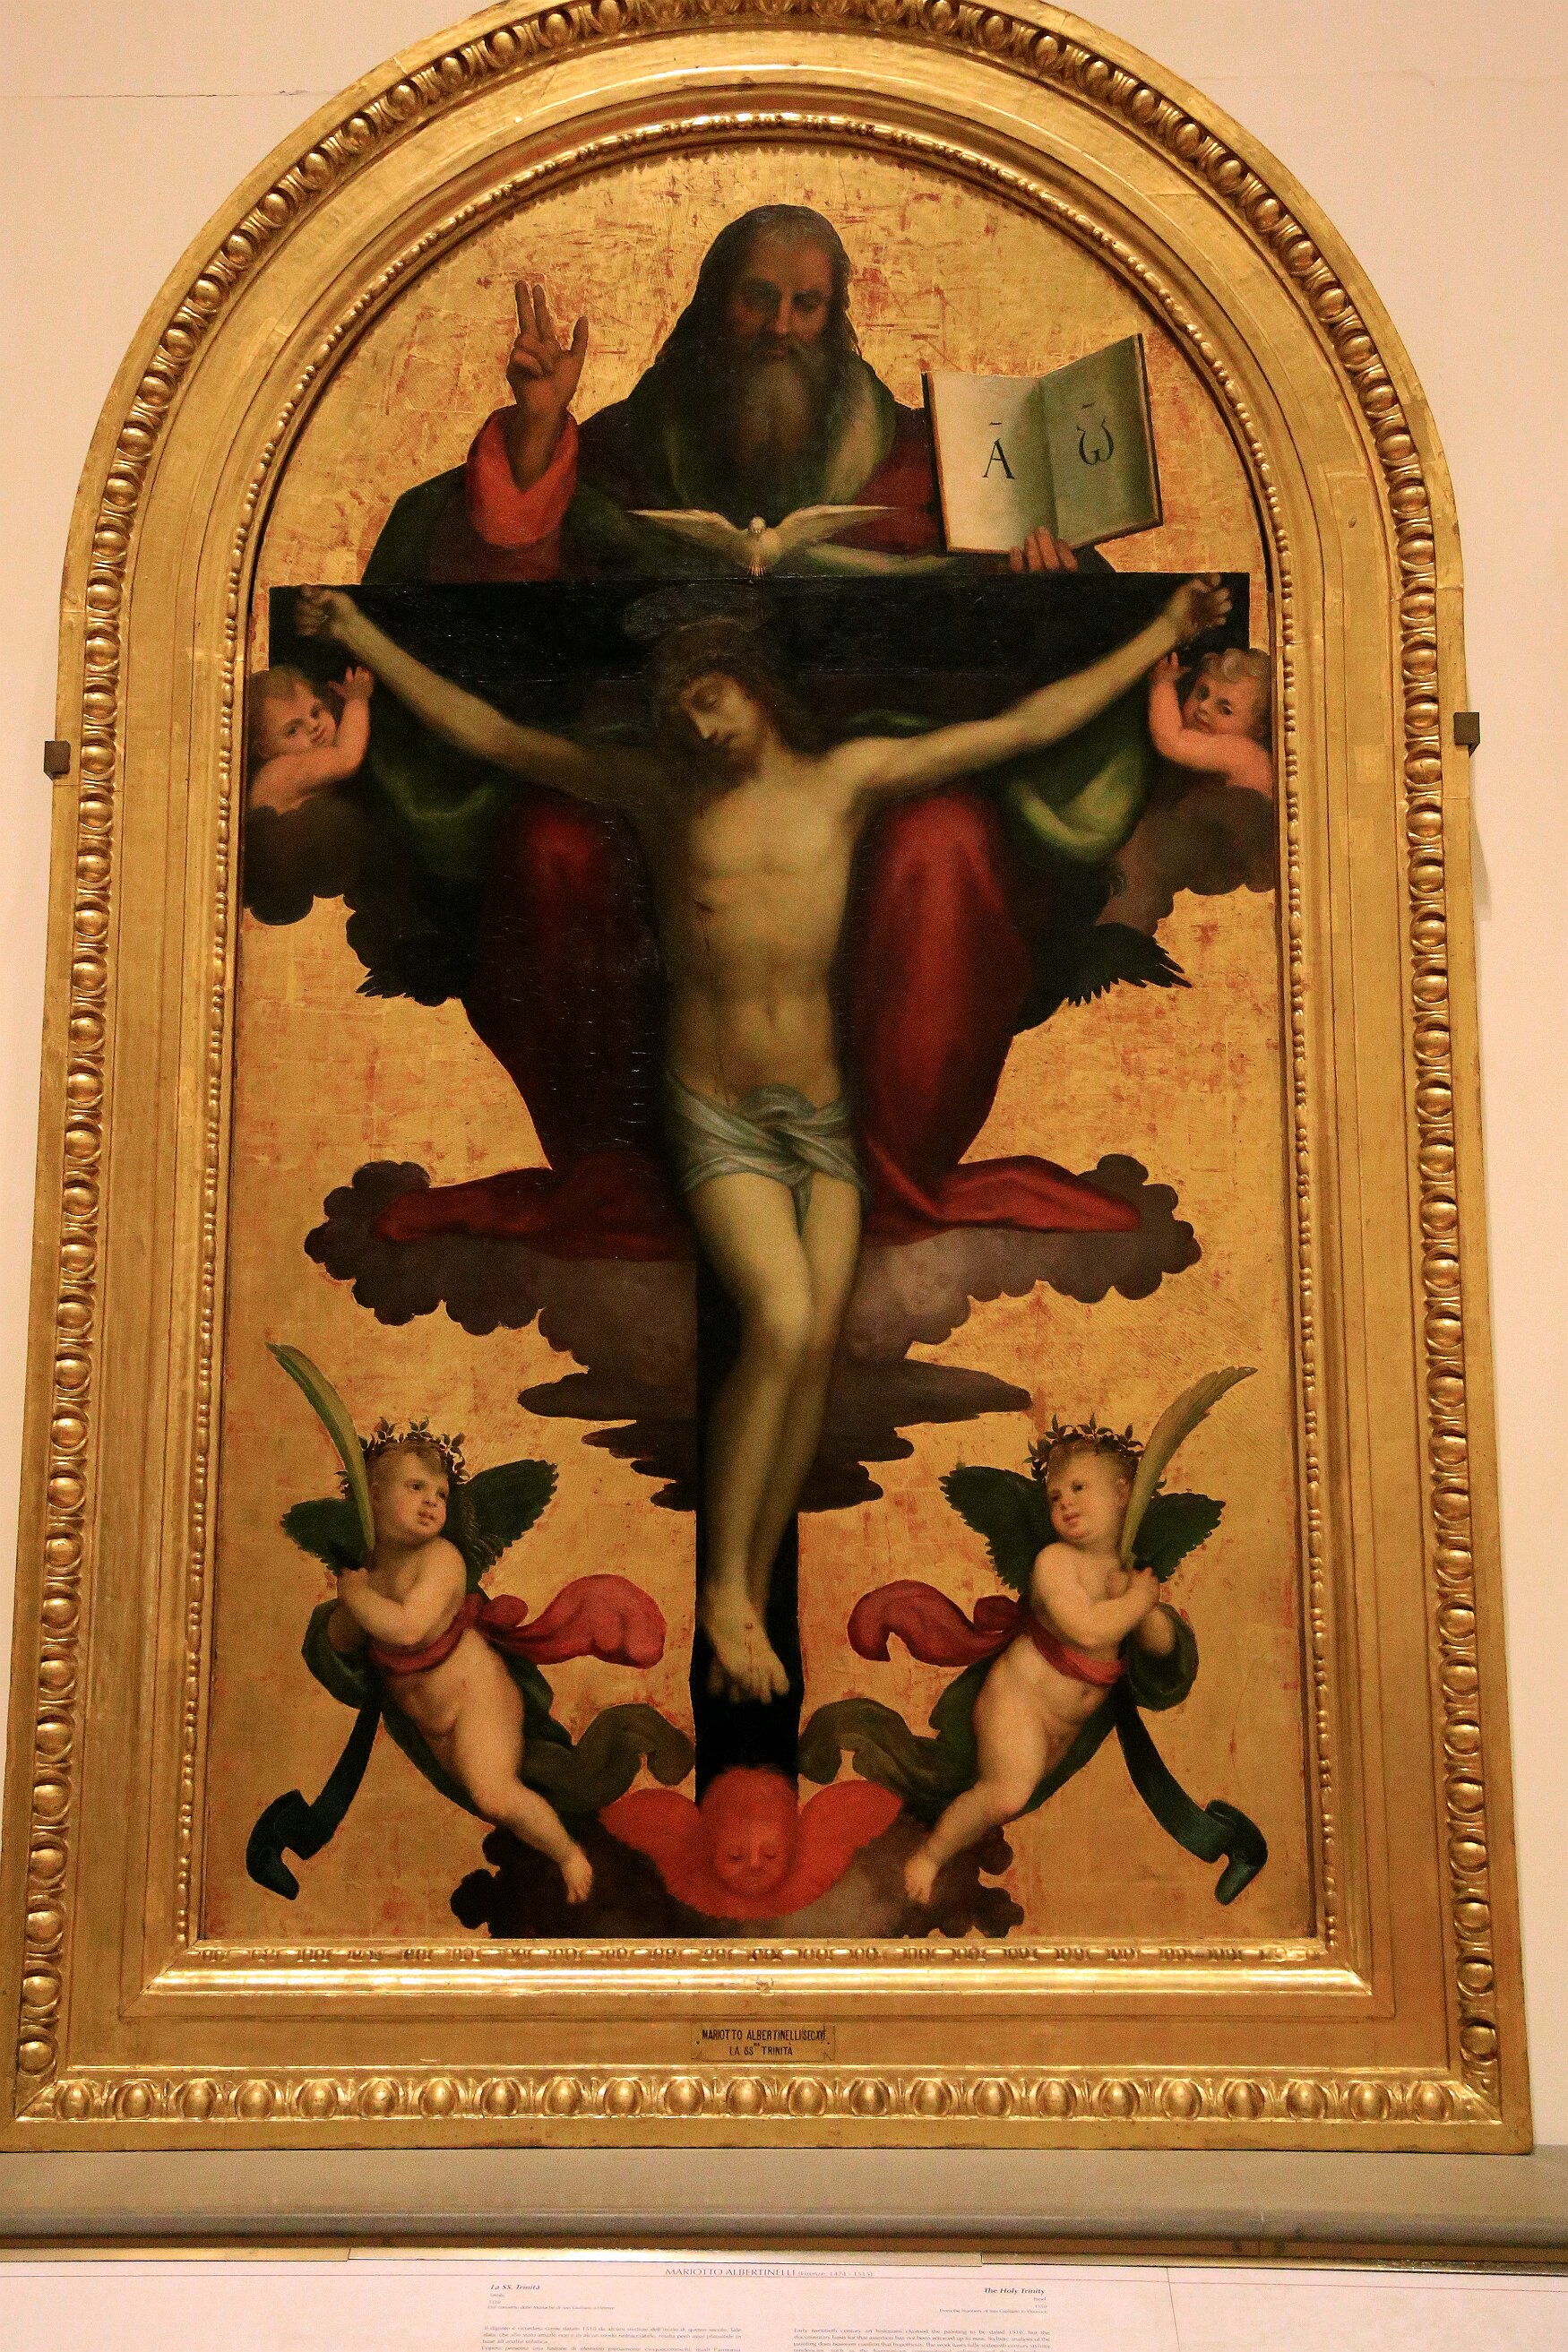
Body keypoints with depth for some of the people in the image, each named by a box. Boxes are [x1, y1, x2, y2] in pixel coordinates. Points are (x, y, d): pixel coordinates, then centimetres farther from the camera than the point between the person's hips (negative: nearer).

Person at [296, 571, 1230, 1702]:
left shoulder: (849, 779, 5)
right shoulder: (661, 793, 4)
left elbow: (1031, 724, 8)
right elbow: (488, 733, 7)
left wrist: (1167, 631, 8)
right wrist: (360, 634, 4)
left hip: (822, 1113, 3)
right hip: (716, 1113, -2)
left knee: (816, 1346, -2)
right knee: (779, 1322, -20)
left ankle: (757, 1593, 12)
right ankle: (726, 1584, -5)